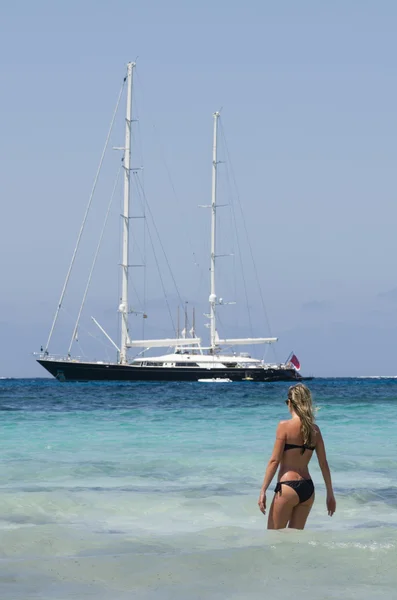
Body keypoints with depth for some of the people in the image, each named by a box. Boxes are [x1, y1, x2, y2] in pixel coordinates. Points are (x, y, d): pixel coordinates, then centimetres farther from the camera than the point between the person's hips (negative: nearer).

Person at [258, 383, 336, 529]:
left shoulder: (285, 426, -9)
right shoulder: (314, 429, 7)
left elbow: (275, 461, -12)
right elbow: (324, 464, 10)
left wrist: (263, 491, -9)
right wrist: (330, 494, 17)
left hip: (288, 486, -6)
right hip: (308, 488, 6)